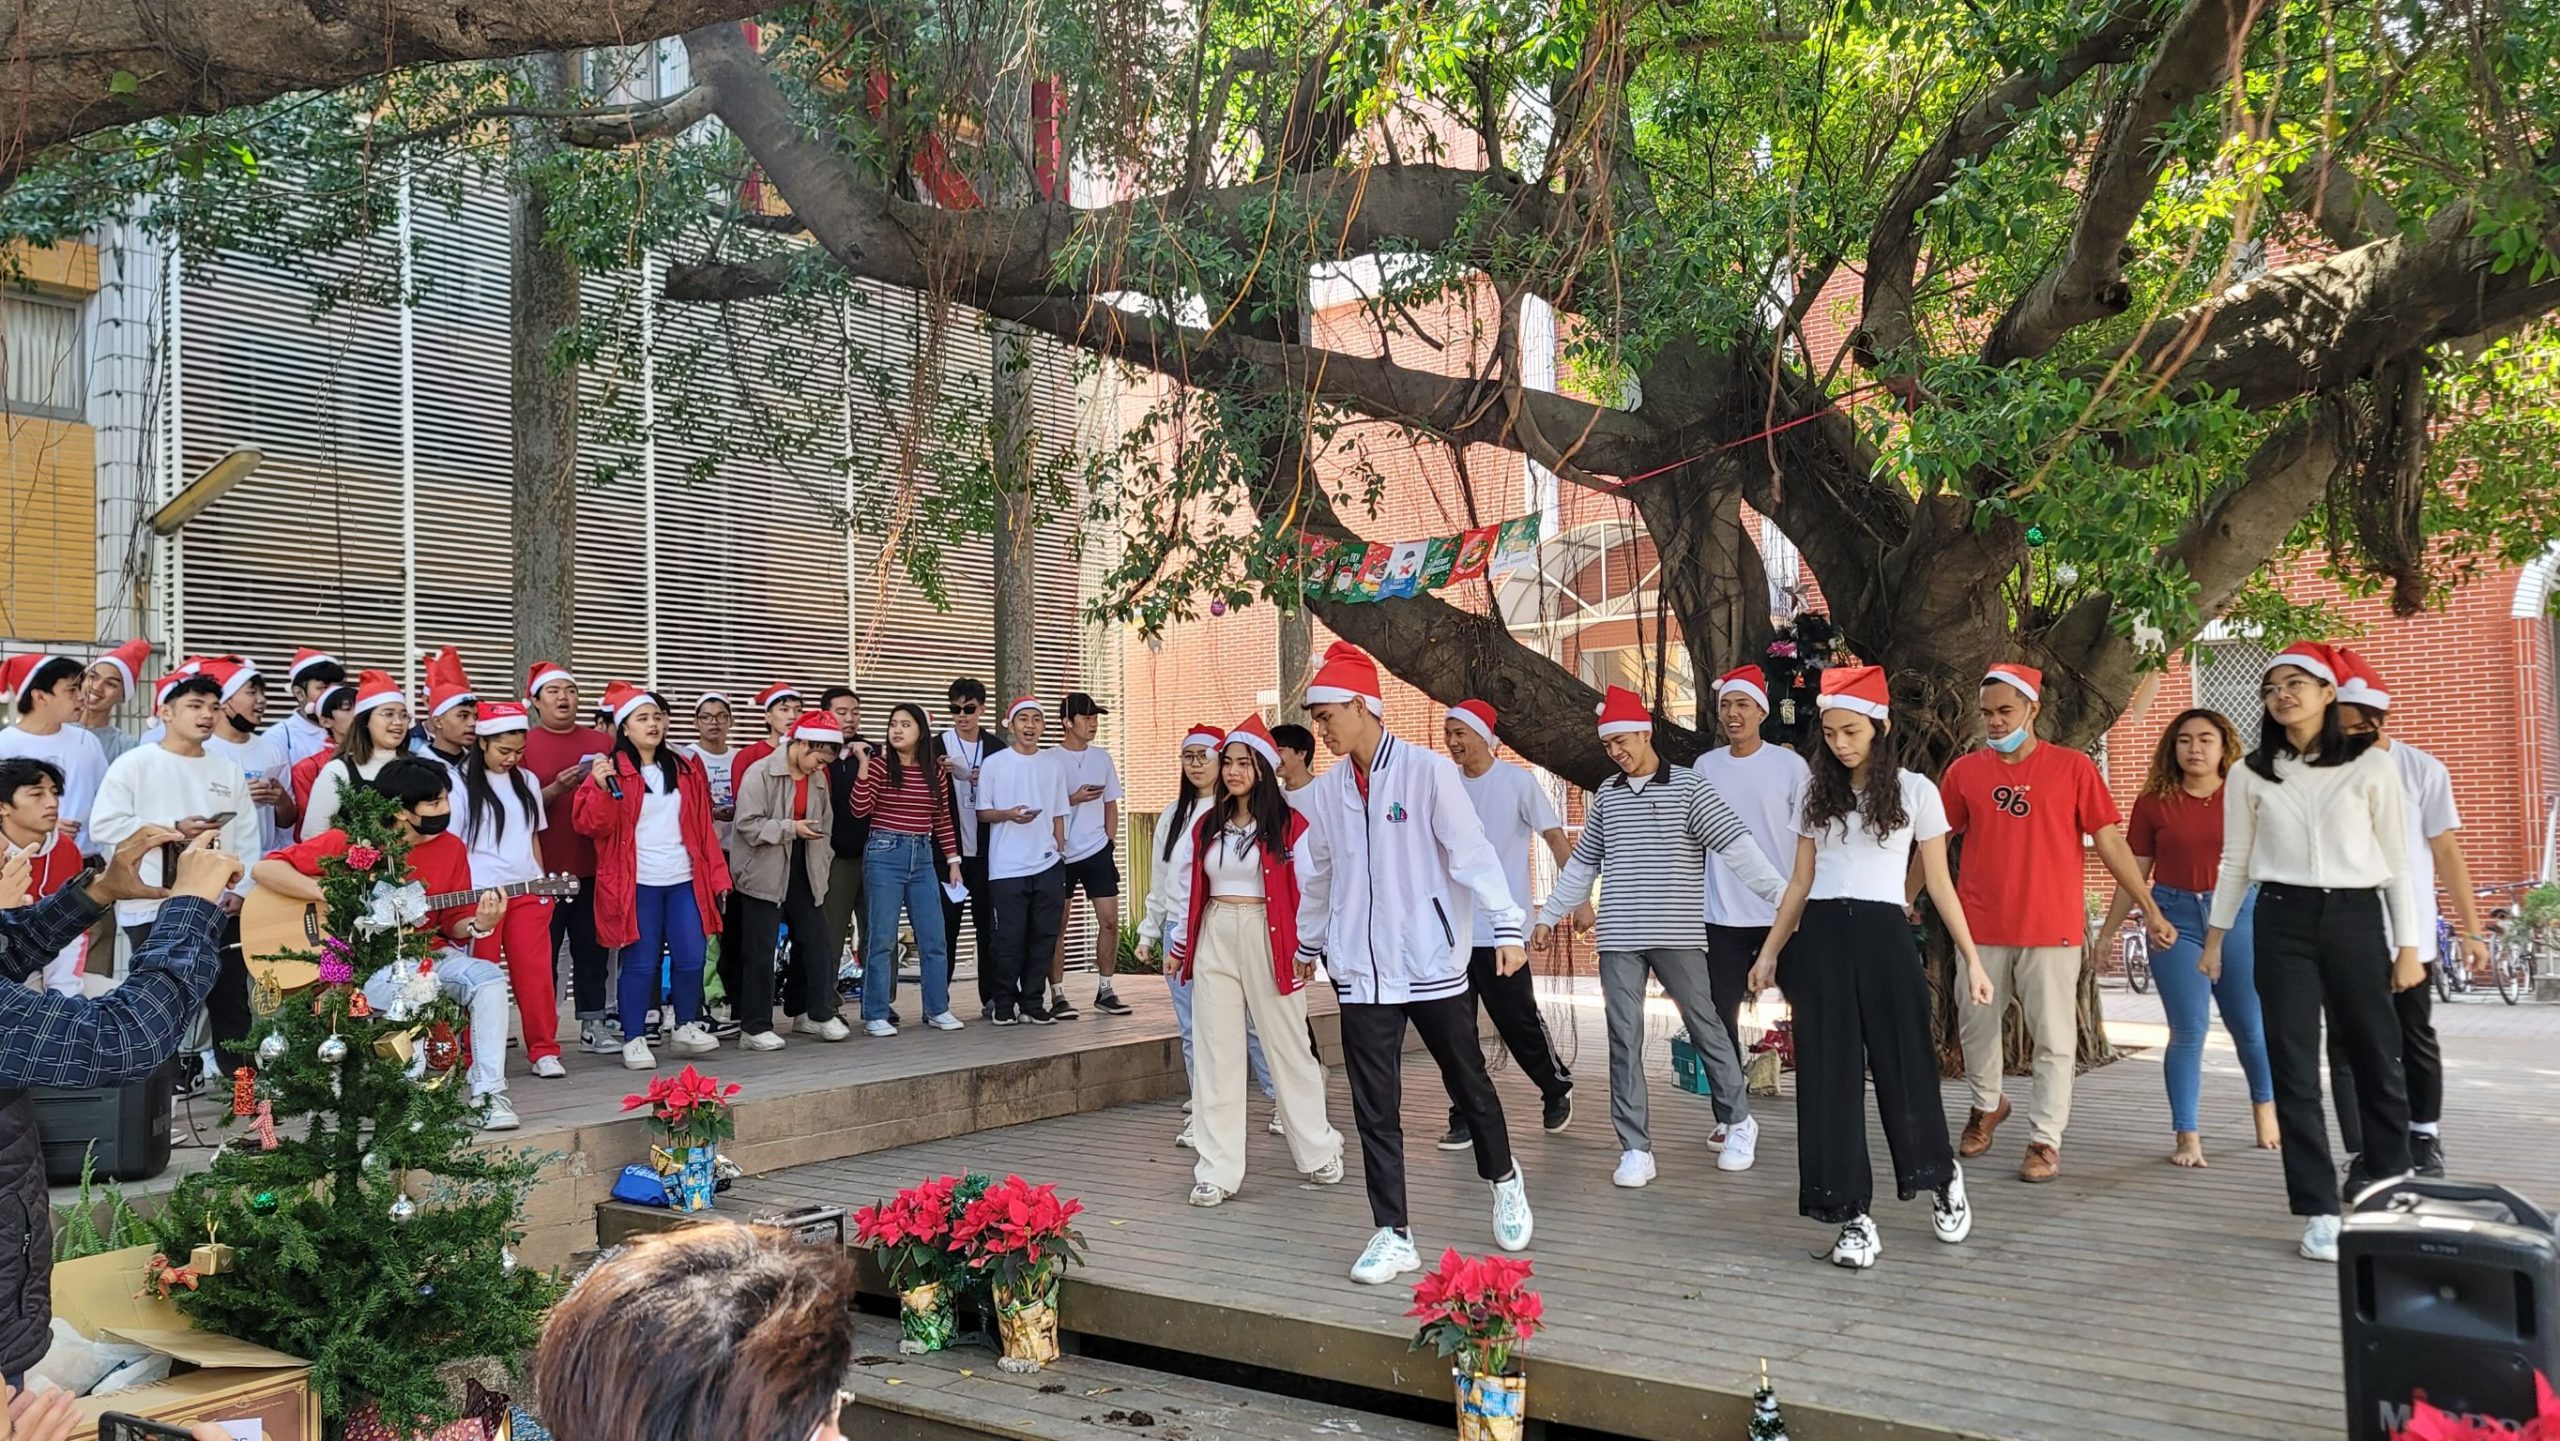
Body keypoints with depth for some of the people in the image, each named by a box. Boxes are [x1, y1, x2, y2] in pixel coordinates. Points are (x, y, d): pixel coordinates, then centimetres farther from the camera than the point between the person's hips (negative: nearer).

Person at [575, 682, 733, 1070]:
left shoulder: (685, 769, 13)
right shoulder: (611, 770, -1)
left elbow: (703, 827, 13)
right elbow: (590, 825, -10)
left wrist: (717, 875, 10)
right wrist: (601, 788, -26)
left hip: (684, 880, 4)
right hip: (637, 884, -4)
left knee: (691, 958, 2)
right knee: (640, 963, -1)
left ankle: (686, 1028, 21)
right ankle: (634, 1040, 10)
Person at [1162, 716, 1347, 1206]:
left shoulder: (1289, 825, -5)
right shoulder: (1206, 825, 10)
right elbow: (1188, 888, 15)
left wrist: (1307, 950, -8)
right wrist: (1179, 943, 14)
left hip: (1269, 942, -4)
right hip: (1214, 943, 4)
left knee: (1289, 1047, 7)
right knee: (1216, 1055, 4)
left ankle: (1318, 1152, 24)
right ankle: (1216, 1170, 8)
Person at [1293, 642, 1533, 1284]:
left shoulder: (1428, 771, -9)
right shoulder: (1325, 793, 6)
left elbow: (1471, 850, -12)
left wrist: (1507, 926, -18)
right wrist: (1307, 943, 27)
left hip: (1432, 964, -3)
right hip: (1362, 971, 4)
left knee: (1467, 1082, 12)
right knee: (1374, 1108, 1)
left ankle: (1505, 1182, 37)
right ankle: (1393, 1234, 8)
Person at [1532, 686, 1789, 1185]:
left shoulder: (1687, 786, -5)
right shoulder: (1606, 794, 10)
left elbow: (1736, 844, -13)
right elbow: (1582, 863, 19)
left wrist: (1782, 895, -21)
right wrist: (1549, 916, 20)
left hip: (1677, 936, -4)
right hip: (1619, 938, 4)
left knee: (1706, 1027, 7)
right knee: (1624, 1040, 1)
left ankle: (1739, 1123, 27)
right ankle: (1635, 1149, 6)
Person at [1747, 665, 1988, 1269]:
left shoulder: (1914, 791, 2)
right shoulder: (1816, 791, 10)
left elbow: (1939, 883, 4)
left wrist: (1972, 959, 0)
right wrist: (1770, 951, 10)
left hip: (1883, 938, -2)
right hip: (1821, 941, 3)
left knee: (1903, 1067, 4)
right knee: (1829, 1077, 0)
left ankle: (1942, 1178, 33)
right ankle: (1854, 1217, 7)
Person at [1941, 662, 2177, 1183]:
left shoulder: (2073, 768, -2)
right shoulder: (1965, 771, 3)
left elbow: (2110, 842, 0)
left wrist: (2150, 909, -2)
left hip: (2052, 927, -2)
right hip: (1981, 926, 2)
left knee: (2054, 1039, 1)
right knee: (1976, 1026, 14)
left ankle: (2045, 1139, 12)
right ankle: (1987, 1104, 38)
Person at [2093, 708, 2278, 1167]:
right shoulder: (2154, 803, 2)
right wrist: (2105, 935, 8)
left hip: (2238, 914, 0)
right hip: (2175, 916, 0)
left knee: (2249, 1024, 8)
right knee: (2188, 1030, -3)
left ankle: (2264, 1106, 36)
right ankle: (2187, 1136, 4)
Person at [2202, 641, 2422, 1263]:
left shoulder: (2371, 766, 0)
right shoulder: (2251, 775, 5)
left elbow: (2396, 861, 2)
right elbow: (2235, 863, 11)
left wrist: (2407, 945, -1)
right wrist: (2214, 938, 9)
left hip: (2356, 918, -1)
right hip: (2283, 922, 1)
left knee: (2377, 1063, 5)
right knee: (2295, 1070, -1)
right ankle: (2320, 1213, 4)